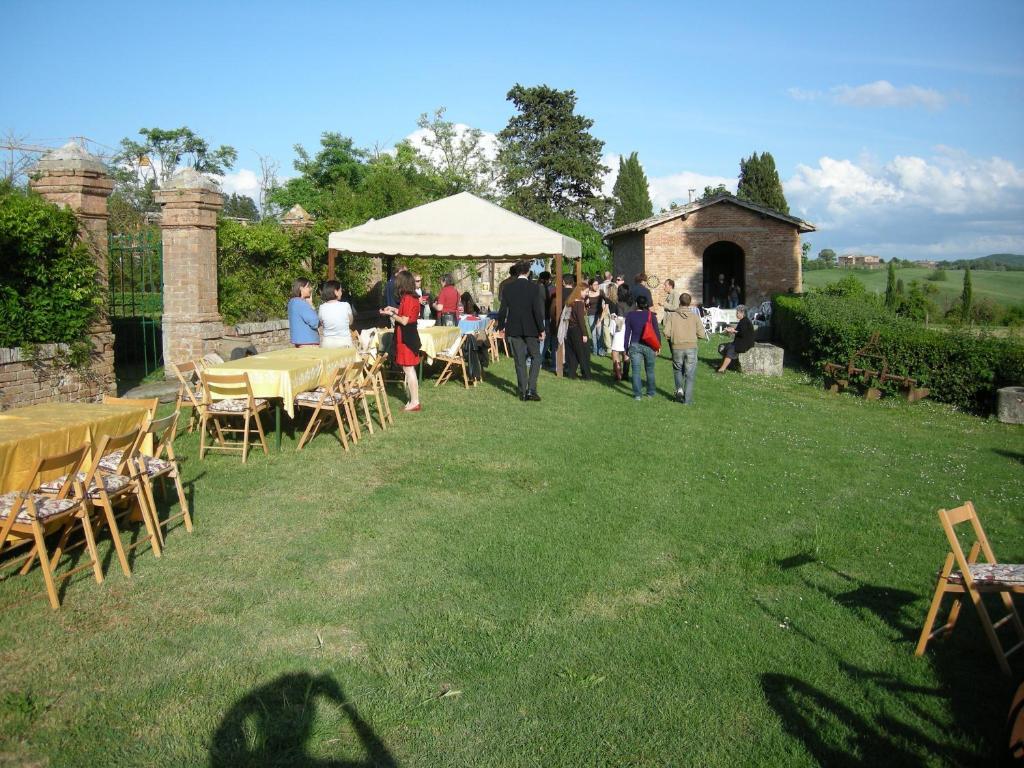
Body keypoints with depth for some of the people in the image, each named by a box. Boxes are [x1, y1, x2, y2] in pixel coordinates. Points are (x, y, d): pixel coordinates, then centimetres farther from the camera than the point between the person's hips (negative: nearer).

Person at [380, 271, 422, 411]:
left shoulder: (407, 299, -18)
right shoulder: (413, 297, 11)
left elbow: (404, 321, -19)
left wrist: (391, 314, -8)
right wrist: (395, 310, 17)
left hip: (406, 339, -10)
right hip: (410, 336, 10)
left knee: (409, 370, -5)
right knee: (409, 370, 13)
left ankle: (414, 402, -1)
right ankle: (413, 400, 18)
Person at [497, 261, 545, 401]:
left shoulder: (508, 288, -1)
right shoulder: (533, 288, -9)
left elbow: (503, 309, 1)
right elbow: (537, 310, -11)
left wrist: (501, 327, 13)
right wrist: (541, 329, -5)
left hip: (513, 329, 3)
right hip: (530, 329, -3)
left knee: (519, 361, 9)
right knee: (536, 358, 10)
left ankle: (522, 392, 11)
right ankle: (531, 389, -3)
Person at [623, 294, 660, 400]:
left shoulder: (630, 315, 0)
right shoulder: (650, 315, -1)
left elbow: (627, 333, 1)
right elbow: (657, 332, -1)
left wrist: (626, 349, 6)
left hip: (635, 346, -1)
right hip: (649, 346, 1)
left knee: (636, 371, 2)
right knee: (650, 370, 15)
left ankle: (637, 394, -2)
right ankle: (651, 393, 22)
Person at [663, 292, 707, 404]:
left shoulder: (672, 315, -3)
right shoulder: (695, 316, -1)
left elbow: (666, 333, -9)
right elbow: (702, 335, -2)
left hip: (677, 347, 0)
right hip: (691, 347, 0)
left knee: (678, 370, 23)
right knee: (690, 374, 7)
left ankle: (679, 388, 2)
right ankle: (687, 399, 5)